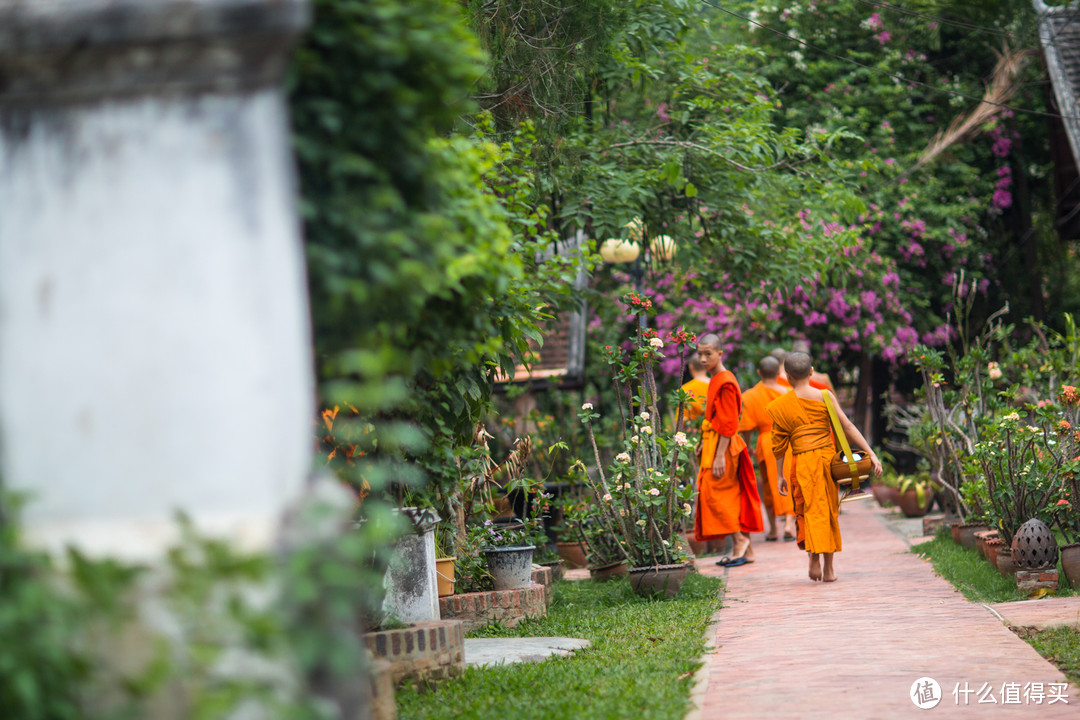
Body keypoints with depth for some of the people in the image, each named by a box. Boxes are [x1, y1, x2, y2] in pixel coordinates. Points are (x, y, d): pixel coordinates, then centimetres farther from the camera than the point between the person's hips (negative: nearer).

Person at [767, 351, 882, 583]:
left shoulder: (780, 406, -1)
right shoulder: (824, 397, -1)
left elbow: (779, 445, 2)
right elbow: (847, 427, -4)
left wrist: (780, 475, 11)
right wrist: (871, 454, -2)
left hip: (802, 462, -1)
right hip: (828, 457, 1)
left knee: (810, 511, 7)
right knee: (830, 510, 12)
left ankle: (815, 558, -16)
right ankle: (828, 568, 15)